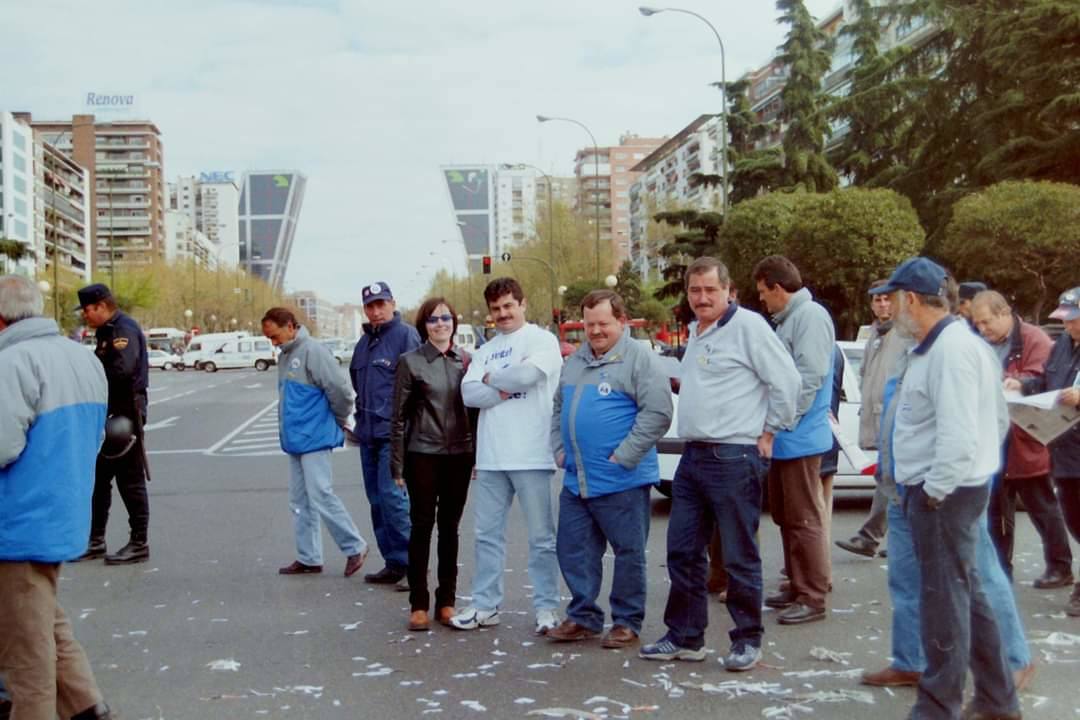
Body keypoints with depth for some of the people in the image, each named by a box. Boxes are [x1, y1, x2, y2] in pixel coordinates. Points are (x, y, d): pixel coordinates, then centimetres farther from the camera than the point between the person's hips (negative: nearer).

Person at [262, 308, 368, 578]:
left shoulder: (313, 352, -15)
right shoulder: (285, 357, 12)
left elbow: (341, 391, -18)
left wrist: (340, 421, -4)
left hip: (314, 439, -9)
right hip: (294, 440, 9)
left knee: (321, 497, -8)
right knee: (300, 502, 12)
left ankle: (355, 548, 4)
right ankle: (308, 558, 19)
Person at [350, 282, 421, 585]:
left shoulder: (406, 335, -8)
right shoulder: (364, 343, 17)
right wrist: (361, 415, 18)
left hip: (393, 433, -8)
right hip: (367, 434, 8)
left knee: (392, 495, -14)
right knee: (377, 499, 11)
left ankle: (412, 560, -5)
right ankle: (394, 563, 19)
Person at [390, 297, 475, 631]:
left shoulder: (466, 359, 6)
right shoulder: (410, 362, -2)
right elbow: (399, 416, -2)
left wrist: (477, 454, 6)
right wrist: (397, 464, -4)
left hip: (459, 455, 3)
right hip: (423, 455, -3)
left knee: (450, 528, 9)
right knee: (422, 527, 1)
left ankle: (446, 601, 18)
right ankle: (418, 604, 9)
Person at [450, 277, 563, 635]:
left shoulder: (542, 340, 0)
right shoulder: (485, 351, 17)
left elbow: (528, 374, -19)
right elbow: (469, 393, 3)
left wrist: (490, 380, -2)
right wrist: (506, 388, -13)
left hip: (531, 457, -6)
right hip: (490, 457, 6)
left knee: (542, 537, 2)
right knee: (487, 534, 11)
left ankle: (547, 608, 10)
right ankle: (485, 605, 20)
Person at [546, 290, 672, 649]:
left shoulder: (638, 357, -8)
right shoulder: (575, 361, 15)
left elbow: (658, 412, -15)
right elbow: (558, 408, 25)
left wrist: (624, 457, -16)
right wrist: (559, 449, 12)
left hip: (622, 481, -7)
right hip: (576, 480, 7)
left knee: (628, 552, 3)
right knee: (573, 551, 10)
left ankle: (627, 623, 15)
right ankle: (583, 617, 23)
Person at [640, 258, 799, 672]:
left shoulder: (747, 326, -9)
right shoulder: (696, 333, 17)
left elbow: (786, 380, -12)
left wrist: (769, 432, -7)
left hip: (734, 458, -9)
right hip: (694, 455, 9)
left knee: (740, 556, 1)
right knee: (683, 551, 12)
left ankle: (747, 641, 14)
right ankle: (684, 637, 22)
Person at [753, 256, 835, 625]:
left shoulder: (810, 316, -14)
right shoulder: (786, 320, 17)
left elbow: (809, 375, -21)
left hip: (799, 437, -10)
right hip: (783, 439, 10)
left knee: (804, 519, -4)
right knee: (785, 516, 16)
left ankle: (812, 598, 2)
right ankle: (797, 586, 26)